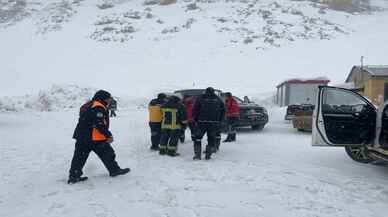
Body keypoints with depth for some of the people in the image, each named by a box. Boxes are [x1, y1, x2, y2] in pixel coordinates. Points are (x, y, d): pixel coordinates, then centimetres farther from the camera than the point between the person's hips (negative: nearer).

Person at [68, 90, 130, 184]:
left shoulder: (87, 106, 19)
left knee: (79, 157, 9)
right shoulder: (98, 108, -14)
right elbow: (100, 124, -22)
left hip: (81, 137, 9)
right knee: (107, 153, 6)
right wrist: (108, 135, -17)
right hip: (95, 138, -9)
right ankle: (114, 170, 16)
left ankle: (73, 176, 10)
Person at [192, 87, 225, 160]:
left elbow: (195, 110, 0)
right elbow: (223, 111, 13)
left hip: (202, 122, -2)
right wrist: (219, 121, 18)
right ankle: (208, 155, 10)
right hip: (214, 123, 2)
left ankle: (197, 155, 4)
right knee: (211, 139, 11)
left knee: (198, 138, 9)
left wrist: (195, 120, 10)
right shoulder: (218, 100, 10)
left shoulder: (200, 98, 2)